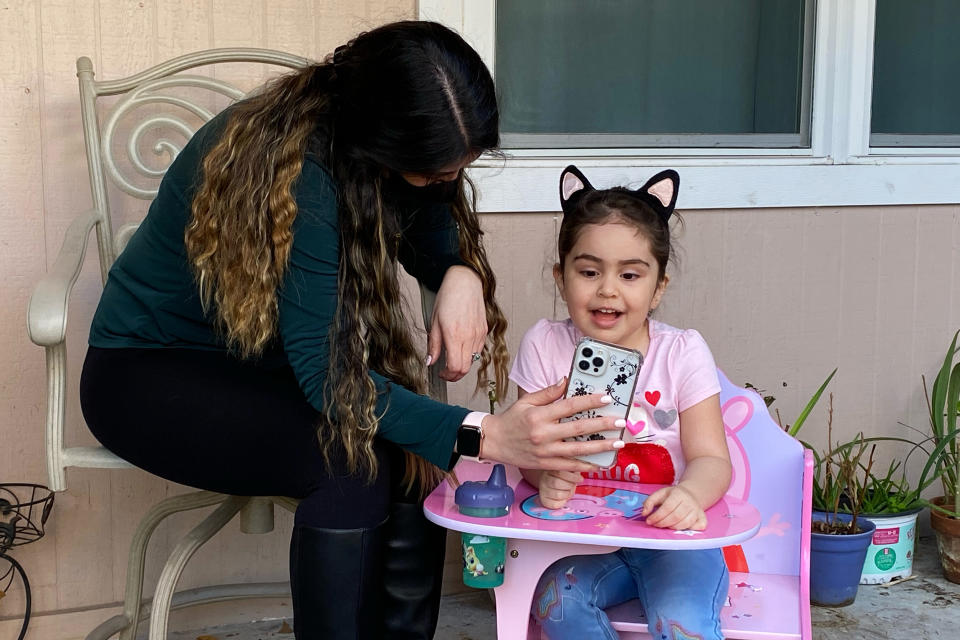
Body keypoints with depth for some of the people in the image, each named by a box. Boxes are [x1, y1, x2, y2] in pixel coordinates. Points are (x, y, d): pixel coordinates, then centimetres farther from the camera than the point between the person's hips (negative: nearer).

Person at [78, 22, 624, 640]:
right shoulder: (295, 171, -32)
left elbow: (432, 227, 4)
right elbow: (323, 373, -34)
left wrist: (462, 274, -21)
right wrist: (484, 436, -44)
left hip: (261, 358, 6)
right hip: (150, 372, -6)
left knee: (411, 454, -22)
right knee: (355, 457, -31)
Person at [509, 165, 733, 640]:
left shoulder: (681, 352, -4)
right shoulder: (545, 346, -1)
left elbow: (711, 459, -8)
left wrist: (689, 494, -33)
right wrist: (546, 475, -29)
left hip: (671, 536, -2)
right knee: (556, 599, -28)